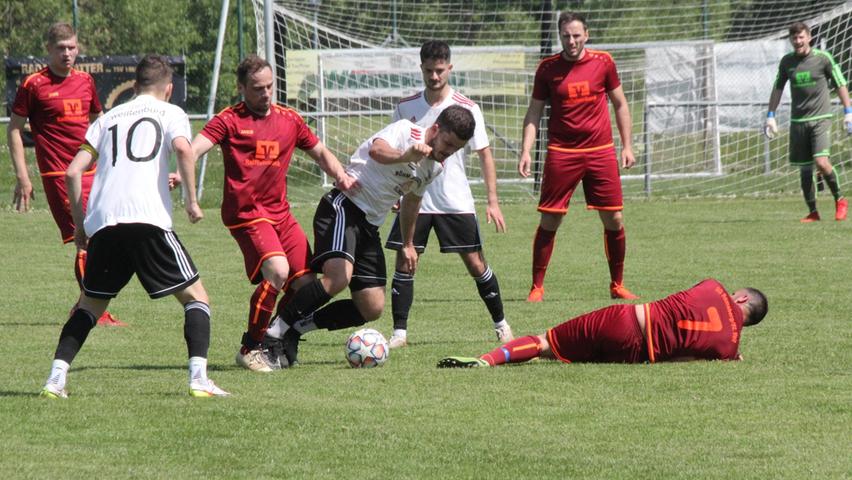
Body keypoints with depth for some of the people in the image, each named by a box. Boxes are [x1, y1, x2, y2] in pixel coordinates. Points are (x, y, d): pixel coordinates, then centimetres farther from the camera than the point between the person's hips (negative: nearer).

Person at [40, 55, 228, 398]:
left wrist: (80, 226, 24)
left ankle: (56, 379, 6)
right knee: (196, 297, 7)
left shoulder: (109, 118, 25)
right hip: (148, 219, -4)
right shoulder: (170, 113, 14)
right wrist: (192, 201, -3)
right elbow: (183, 148, -9)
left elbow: (73, 172, 16)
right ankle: (199, 378, -10)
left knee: (90, 304, 20)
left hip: (102, 223, 4)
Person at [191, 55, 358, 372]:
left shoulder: (289, 120, 12)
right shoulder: (230, 120, -4)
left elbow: (320, 153, 23)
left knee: (305, 284, 0)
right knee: (277, 270, -26)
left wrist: (341, 177, 4)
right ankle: (250, 349, -12)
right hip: (246, 214, -7)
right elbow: (195, 148, -17)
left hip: (281, 213, 7)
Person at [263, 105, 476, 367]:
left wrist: (408, 244, 35)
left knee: (372, 309, 1)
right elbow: (377, 150, -36)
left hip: (370, 226, 9)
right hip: (344, 207, -9)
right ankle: (274, 333, -20)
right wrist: (405, 156, -57)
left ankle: (295, 329, 11)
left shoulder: (436, 166, 13)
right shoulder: (405, 131, -13)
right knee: (338, 277, -32)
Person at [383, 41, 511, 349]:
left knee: (475, 262, 0)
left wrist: (493, 201, -6)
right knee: (404, 262, -5)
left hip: (455, 201, -2)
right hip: (414, 199, 2)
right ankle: (399, 332, 0)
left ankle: (501, 324, 16)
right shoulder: (405, 108, 2)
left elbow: (484, 154, -2)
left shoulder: (466, 108, -6)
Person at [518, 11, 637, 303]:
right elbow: (534, 112, 6)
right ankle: (537, 287, 5)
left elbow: (620, 104, 12)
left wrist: (627, 145, 7)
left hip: (600, 151, 1)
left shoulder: (603, 62, 2)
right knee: (549, 221, -3)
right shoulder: (548, 68, 1)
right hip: (561, 153, -1)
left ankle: (617, 285, 16)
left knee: (614, 220, 1)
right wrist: (526, 151, -6)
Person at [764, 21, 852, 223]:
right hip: (798, 121, 4)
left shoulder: (822, 58, -4)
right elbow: (777, 88, 17)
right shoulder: (787, 61, 6)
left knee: (821, 162, -19)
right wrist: (771, 116, 14)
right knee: (804, 168, 3)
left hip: (820, 118, -4)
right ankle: (813, 212, 12)